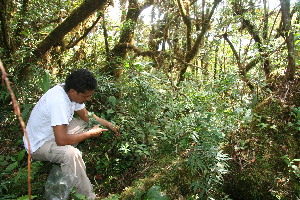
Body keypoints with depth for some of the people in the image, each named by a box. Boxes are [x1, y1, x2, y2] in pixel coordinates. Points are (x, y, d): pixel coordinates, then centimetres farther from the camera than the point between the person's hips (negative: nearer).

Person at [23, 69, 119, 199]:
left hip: (54, 133, 9)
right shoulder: (59, 101, -35)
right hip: (39, 144, -9)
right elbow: (61, 140, -37)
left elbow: (86, 115, 9)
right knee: (70, 153, -34)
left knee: (87, 124, 7)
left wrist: (108, 124, 3)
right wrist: (90, 133, -24)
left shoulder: (70, 91, -8)